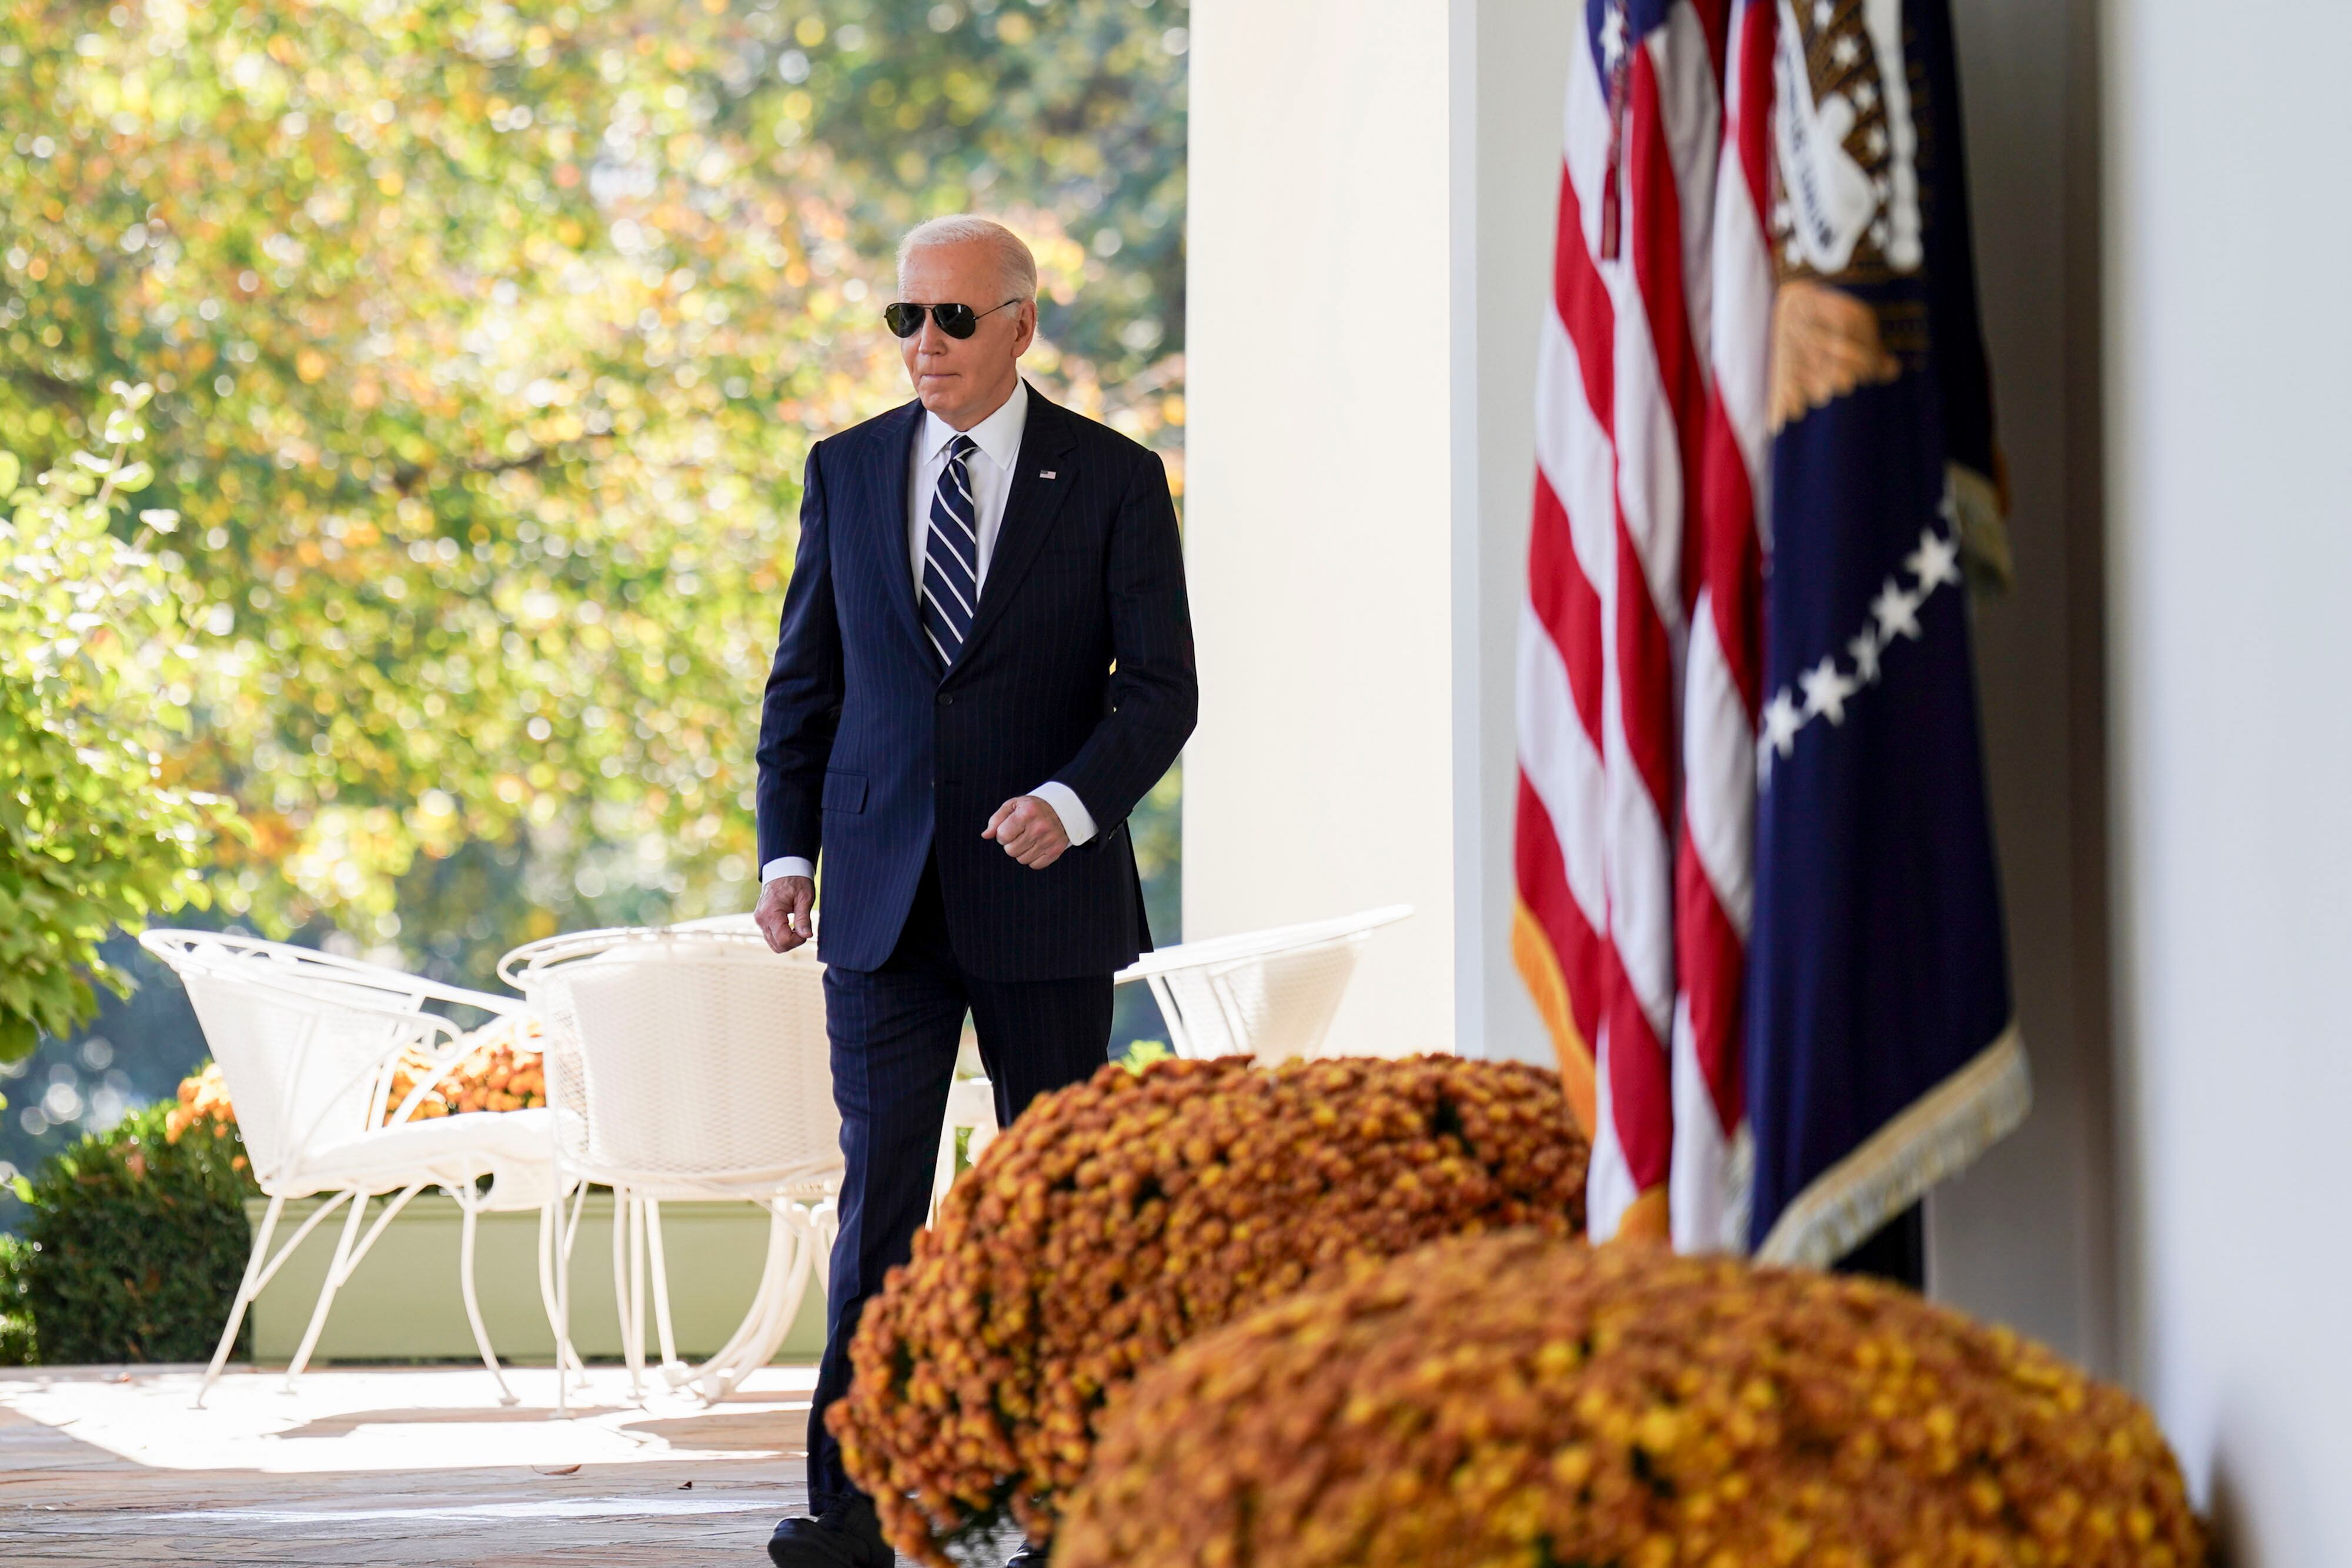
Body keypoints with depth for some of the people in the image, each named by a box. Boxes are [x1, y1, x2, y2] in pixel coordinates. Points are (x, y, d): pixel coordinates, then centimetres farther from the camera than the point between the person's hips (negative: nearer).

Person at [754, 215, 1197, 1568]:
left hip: (1046, 896, -2)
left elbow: (1162, 686, -3)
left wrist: (1073, 801, -19)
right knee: (878, 1193, -4)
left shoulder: (1112, 480, 0)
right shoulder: (847, 471, 9)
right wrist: (788, 851, 3)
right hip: (885, 895, 2)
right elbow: (805, 680, 13)